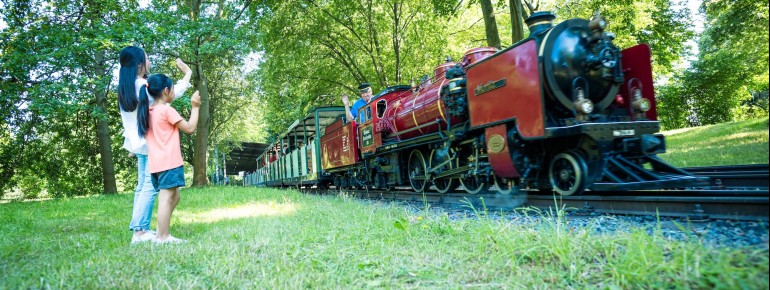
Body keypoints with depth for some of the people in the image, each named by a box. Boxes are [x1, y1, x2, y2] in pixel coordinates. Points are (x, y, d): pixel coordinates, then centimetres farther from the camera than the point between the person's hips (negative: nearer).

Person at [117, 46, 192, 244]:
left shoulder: (124, 88, 12)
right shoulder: (145, 86, -15)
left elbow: (127, 121, 16)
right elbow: (173, 93, -10)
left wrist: (131, 144, 21)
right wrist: (187, 74, 3)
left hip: (138, 143, 9)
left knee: (142, 186, 10)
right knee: (150, 186, -8)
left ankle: (141, 229, 11)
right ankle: (139, 230, -10)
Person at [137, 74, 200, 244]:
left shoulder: (148, 112, 14)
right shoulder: (167, 110, -9)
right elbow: (190, 128, -8)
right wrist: (195, 107, -2)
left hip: (155, 163, 9)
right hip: (169, 163, -9)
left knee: (174, 196, 16)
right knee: (166, 198, -9)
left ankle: (161, 233, 15)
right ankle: (162, 237, -9)